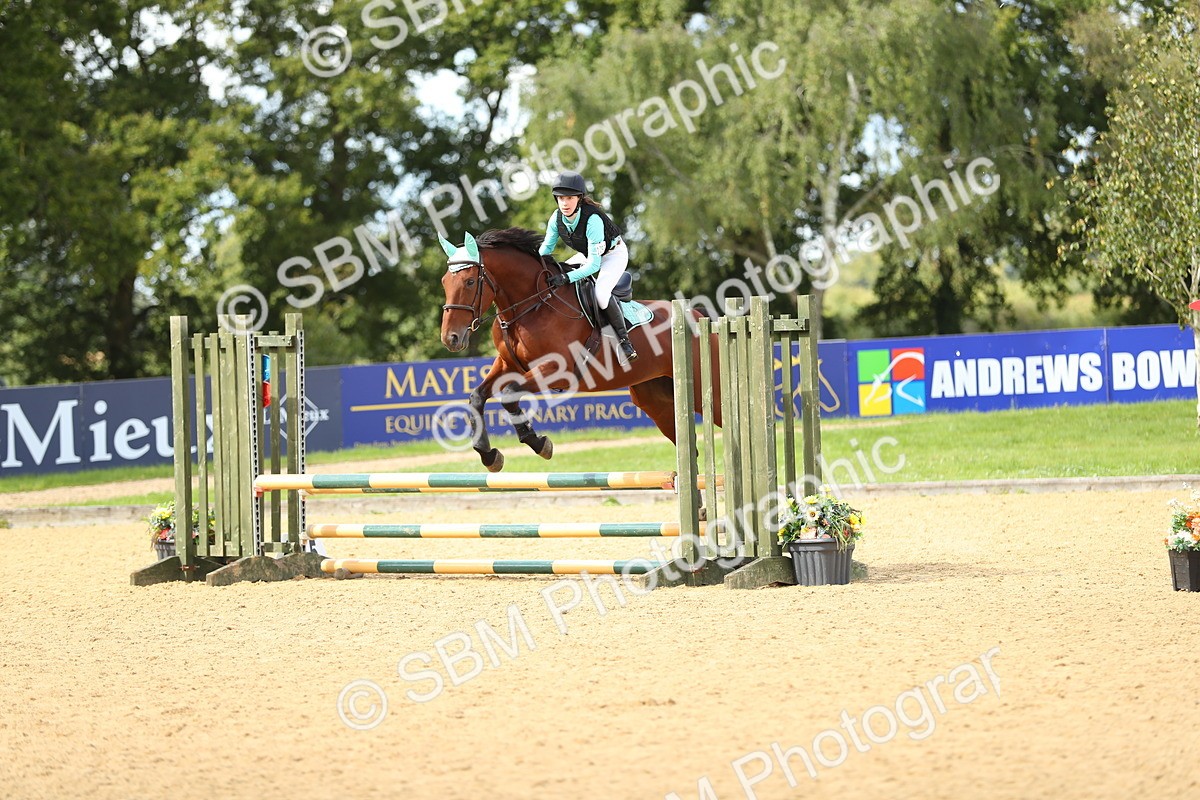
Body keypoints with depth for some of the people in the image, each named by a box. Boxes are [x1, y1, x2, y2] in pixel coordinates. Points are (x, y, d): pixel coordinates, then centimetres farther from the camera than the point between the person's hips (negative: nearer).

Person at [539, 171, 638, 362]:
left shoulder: (593, 219, -37)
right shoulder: (557, 218, -17)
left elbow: (594, 264, -39)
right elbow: (545, 249, -3)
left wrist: (567, 278, -49)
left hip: (614, 254, -8)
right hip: (589, 255, 8)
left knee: (601, 292, -31)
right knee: (556, 283, 2)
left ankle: (624, 338, -18)